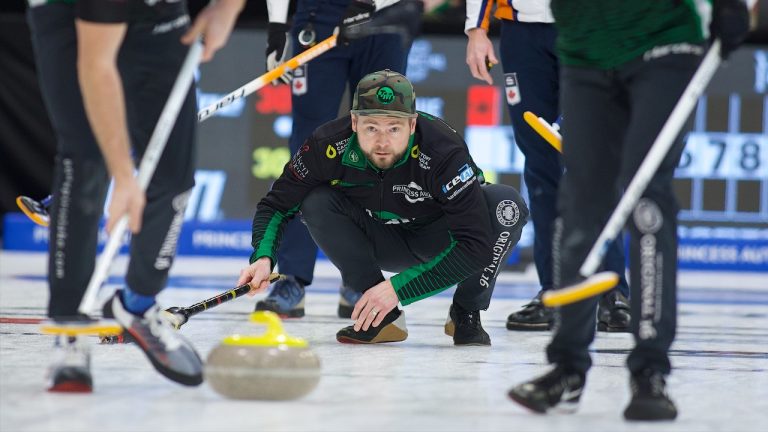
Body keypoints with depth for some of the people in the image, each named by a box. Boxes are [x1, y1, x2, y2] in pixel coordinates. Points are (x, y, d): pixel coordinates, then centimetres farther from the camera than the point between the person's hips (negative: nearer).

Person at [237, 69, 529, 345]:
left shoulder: (443, 151, -35)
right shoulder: (329, 146, -27)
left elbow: (476, 244, -38)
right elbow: (276, 205, -12)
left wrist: (398, 288, -39)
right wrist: (263, 258, -33)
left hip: (438, 240, -2)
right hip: (383, 242, 2)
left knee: (507, 204, -31)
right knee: (317, 203, -25)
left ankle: (466, 313, -7)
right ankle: (382, 317, -12)